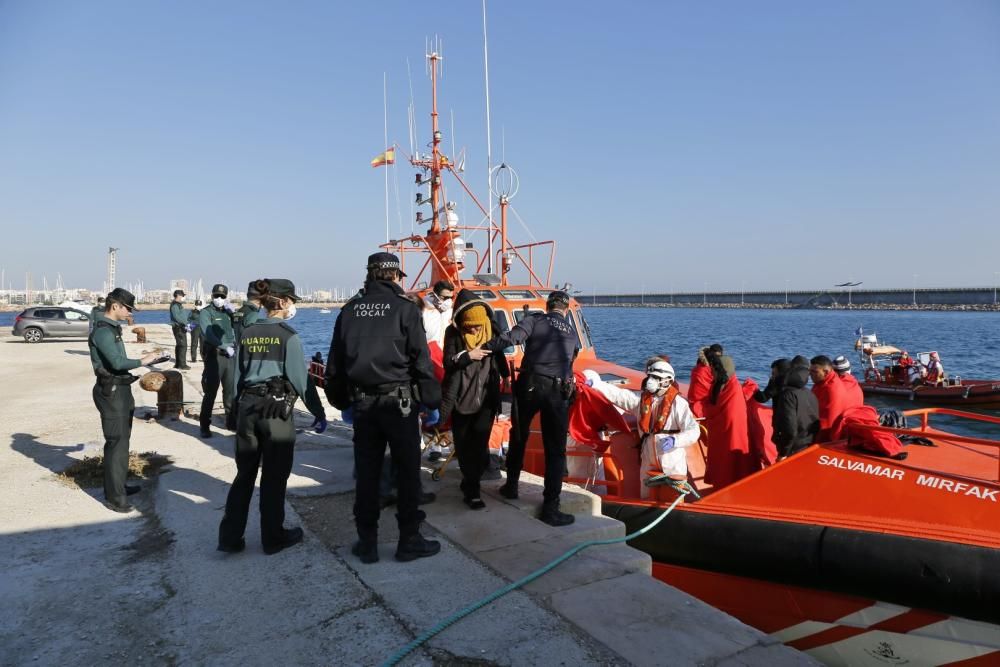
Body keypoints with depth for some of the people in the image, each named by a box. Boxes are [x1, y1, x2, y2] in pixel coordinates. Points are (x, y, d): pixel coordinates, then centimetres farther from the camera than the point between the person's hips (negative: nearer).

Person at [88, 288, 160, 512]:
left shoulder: (112, 328, 13)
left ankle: (118, 485, 31)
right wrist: (142, 361, -15)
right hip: (111, 391, -10)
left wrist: (142, 360, 11)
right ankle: (114, 497, 1)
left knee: (122, 439, 18)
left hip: (120, 389, 10)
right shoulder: (103, 331, -17)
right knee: (116, 442, -6)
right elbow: (117, 362, -27)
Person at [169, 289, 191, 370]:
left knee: (179, 345, 14)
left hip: (181, 327, 11)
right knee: (183, 345, -12)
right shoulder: (174, 305, -12)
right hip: (178, 327, -11)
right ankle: (182, 364, -12)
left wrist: (185, 324, 15)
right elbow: (176, 317, -23)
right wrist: (185, 324, -24)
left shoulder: (179, 304, 19)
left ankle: (178, 363, 21)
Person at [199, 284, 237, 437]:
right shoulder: (206, 312, -1)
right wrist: (225, 346, -21)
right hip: (214, 356, -5)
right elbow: (208, 333, -15)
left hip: (231, 355, 5)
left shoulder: (228, 312, 15)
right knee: (210, 393, -4)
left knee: (231, 391, 12)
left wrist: (233, 312, -5)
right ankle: (205, 426, 3)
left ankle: (231, 422, 23)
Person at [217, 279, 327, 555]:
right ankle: (273, 538, 18)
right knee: (274, 477, 7)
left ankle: (230, 537, 17)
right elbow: (300, 380, -11)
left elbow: (238, 375, 12)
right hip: (276, 410, -5)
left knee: (244, 474, 14)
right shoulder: (287, 335, -9)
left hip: (247, 408, 5)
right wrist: (319, 413, -4)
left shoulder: (247, 333, 8)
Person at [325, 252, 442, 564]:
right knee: (407, 471, 7)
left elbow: (335, 362, 10)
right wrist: (432, 403, 0)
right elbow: (421, 361, -8)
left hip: (362, 403, 4)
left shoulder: (350, 310, 6)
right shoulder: (405, 308, -7)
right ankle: (409, 540, 15)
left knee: (366, 473, 11)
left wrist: (342, 401, 20)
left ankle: (367, 543, 20)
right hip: (399, 402, -4)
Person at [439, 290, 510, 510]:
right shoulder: (453, 333, -4)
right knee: (463, 445, 8)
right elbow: (447, 362, -10)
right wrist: (467, 356, -24)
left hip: (485, 398, 1)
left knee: (479, 445, -6)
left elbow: (500, 358, 16)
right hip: (460, 398, -1)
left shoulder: (492, 331, 2)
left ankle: (470, 489, 6)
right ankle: (471, 484, 25)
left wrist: (507, 377, 23)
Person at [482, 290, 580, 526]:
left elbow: (512, 337, -10)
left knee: (518, 436, 20)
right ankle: (550, 507, 2)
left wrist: (483, 348, -6)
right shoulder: (572, 334, 19)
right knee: (555, 449, 5)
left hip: (530, 385, -1)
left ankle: (511, 486, 32)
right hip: (558, 391, 1)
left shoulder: (536, 320, 7)